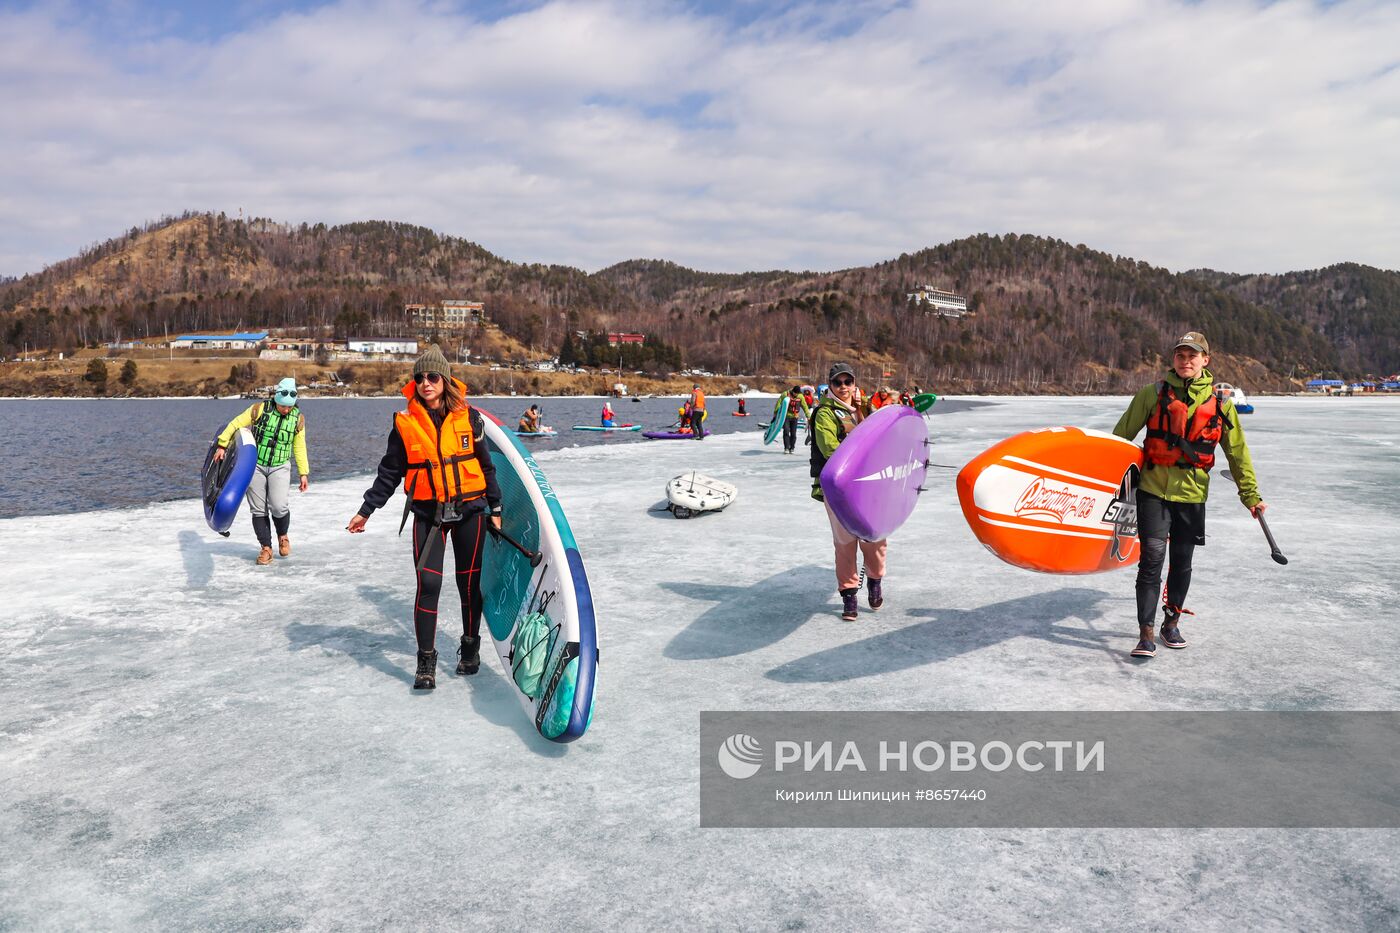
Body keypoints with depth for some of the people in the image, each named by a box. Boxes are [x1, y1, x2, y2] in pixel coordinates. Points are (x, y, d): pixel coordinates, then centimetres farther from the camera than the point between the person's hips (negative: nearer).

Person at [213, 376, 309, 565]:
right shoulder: (260, 409, -9)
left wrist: (303, 473, 6)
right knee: (258, 509, 1)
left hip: (280, 467, 0)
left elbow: (299, 447, 6)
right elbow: (235, 424, -1)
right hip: (255, 465, 0)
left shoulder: (298, 418, -1)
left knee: (279, 506, -16)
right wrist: (222, 445, -4)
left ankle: (282, 536, 13)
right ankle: (265, 548, 13)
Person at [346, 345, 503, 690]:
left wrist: (495, 509, 7)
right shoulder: (405, 422, -1)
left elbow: (485, 465, 6)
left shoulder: (468, 417, -1)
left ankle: (471, 647, 29)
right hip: (427, 513, 0)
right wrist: (366, 510, 3)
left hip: (469, 509, 1)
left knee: (469, 583, 8)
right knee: (428, 584, -8)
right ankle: (426, 662, 3)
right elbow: (390, 471, 6)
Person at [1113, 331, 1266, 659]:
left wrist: (1251, 495, 11)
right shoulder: (1153, 394, -1)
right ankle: (1146, 634, -6)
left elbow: (1237, 452, 11)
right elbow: (1121, 435, 5)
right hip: (1153, 489, -2)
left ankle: (1171, 622, 30)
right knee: (1152, 558, -10)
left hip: (1192, 495, 2)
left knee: (1182, 563, 11)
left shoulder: (1220, 404, 3)